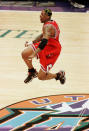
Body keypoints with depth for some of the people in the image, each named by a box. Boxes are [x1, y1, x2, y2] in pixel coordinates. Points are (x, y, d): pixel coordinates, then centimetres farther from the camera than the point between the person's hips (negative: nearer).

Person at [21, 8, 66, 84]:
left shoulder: (48, 26, -28)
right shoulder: (51, 23, 3)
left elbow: (44, 41, -40)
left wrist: (34, 54, -48)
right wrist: (32, 43, 17)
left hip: (51, 51, -9)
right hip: (47, 46, 9)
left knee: (41, 77, -5)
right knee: (24, 54, -4)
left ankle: (59, 75, 18)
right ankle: (32, 72, 19)